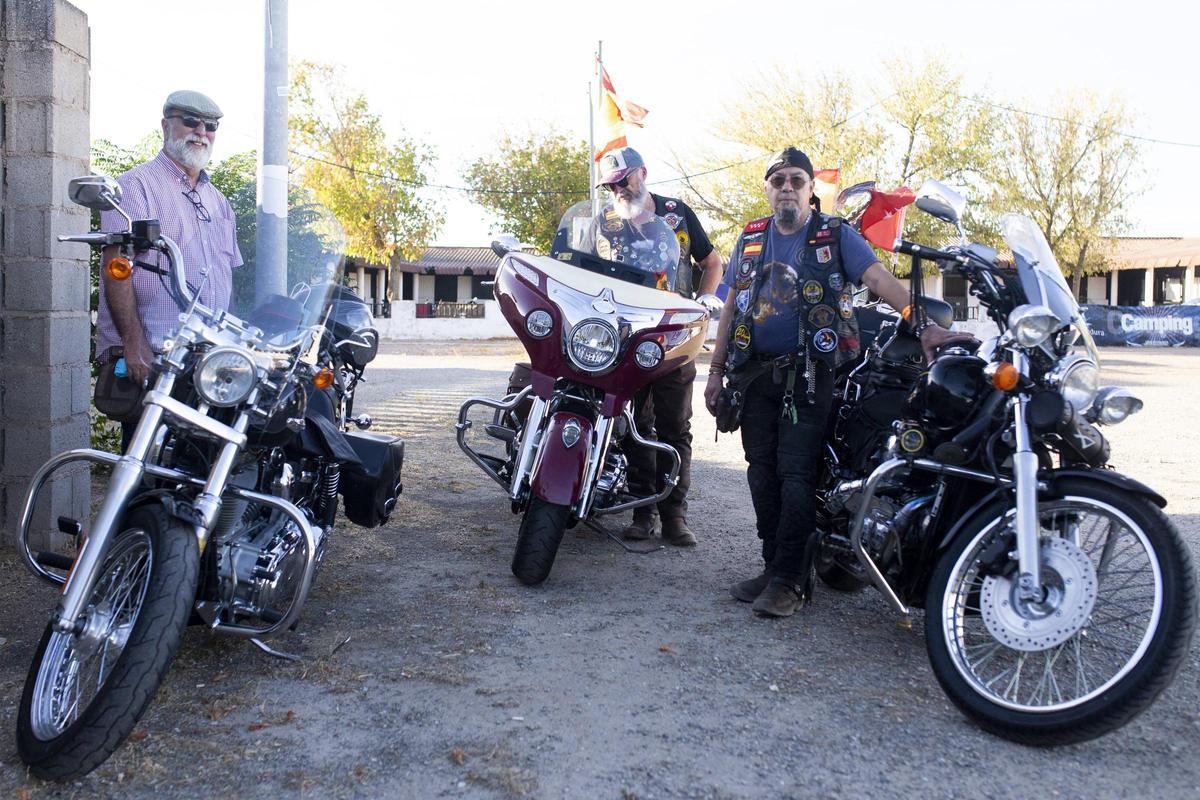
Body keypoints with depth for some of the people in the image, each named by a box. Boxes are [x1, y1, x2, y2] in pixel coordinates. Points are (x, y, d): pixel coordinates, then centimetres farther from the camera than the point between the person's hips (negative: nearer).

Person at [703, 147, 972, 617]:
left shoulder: (836, 236, 1)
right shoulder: (751, 239, 14)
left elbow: (880, 279, -12)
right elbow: (731, 307, 16)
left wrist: (924, 325, -27)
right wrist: (716, 370, 11)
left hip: (809, 375, -4)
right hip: (756, 374, 5)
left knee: (795, 475, -10)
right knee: (762, 474, 5)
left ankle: (789, 581, -2)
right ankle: (773, 567, 16)